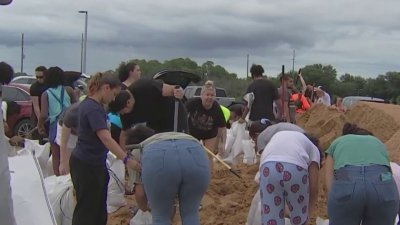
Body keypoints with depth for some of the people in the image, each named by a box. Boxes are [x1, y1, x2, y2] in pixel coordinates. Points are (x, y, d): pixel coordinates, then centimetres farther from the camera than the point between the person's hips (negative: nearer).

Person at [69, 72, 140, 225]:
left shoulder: (91, 104, 9)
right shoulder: (93, 108, -23)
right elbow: (106, 138, -34)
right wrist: (126, 159, -39)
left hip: (90, 163, 10)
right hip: (87, 166, -10)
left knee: (98, 208, 15)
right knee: (87, 209, -1)